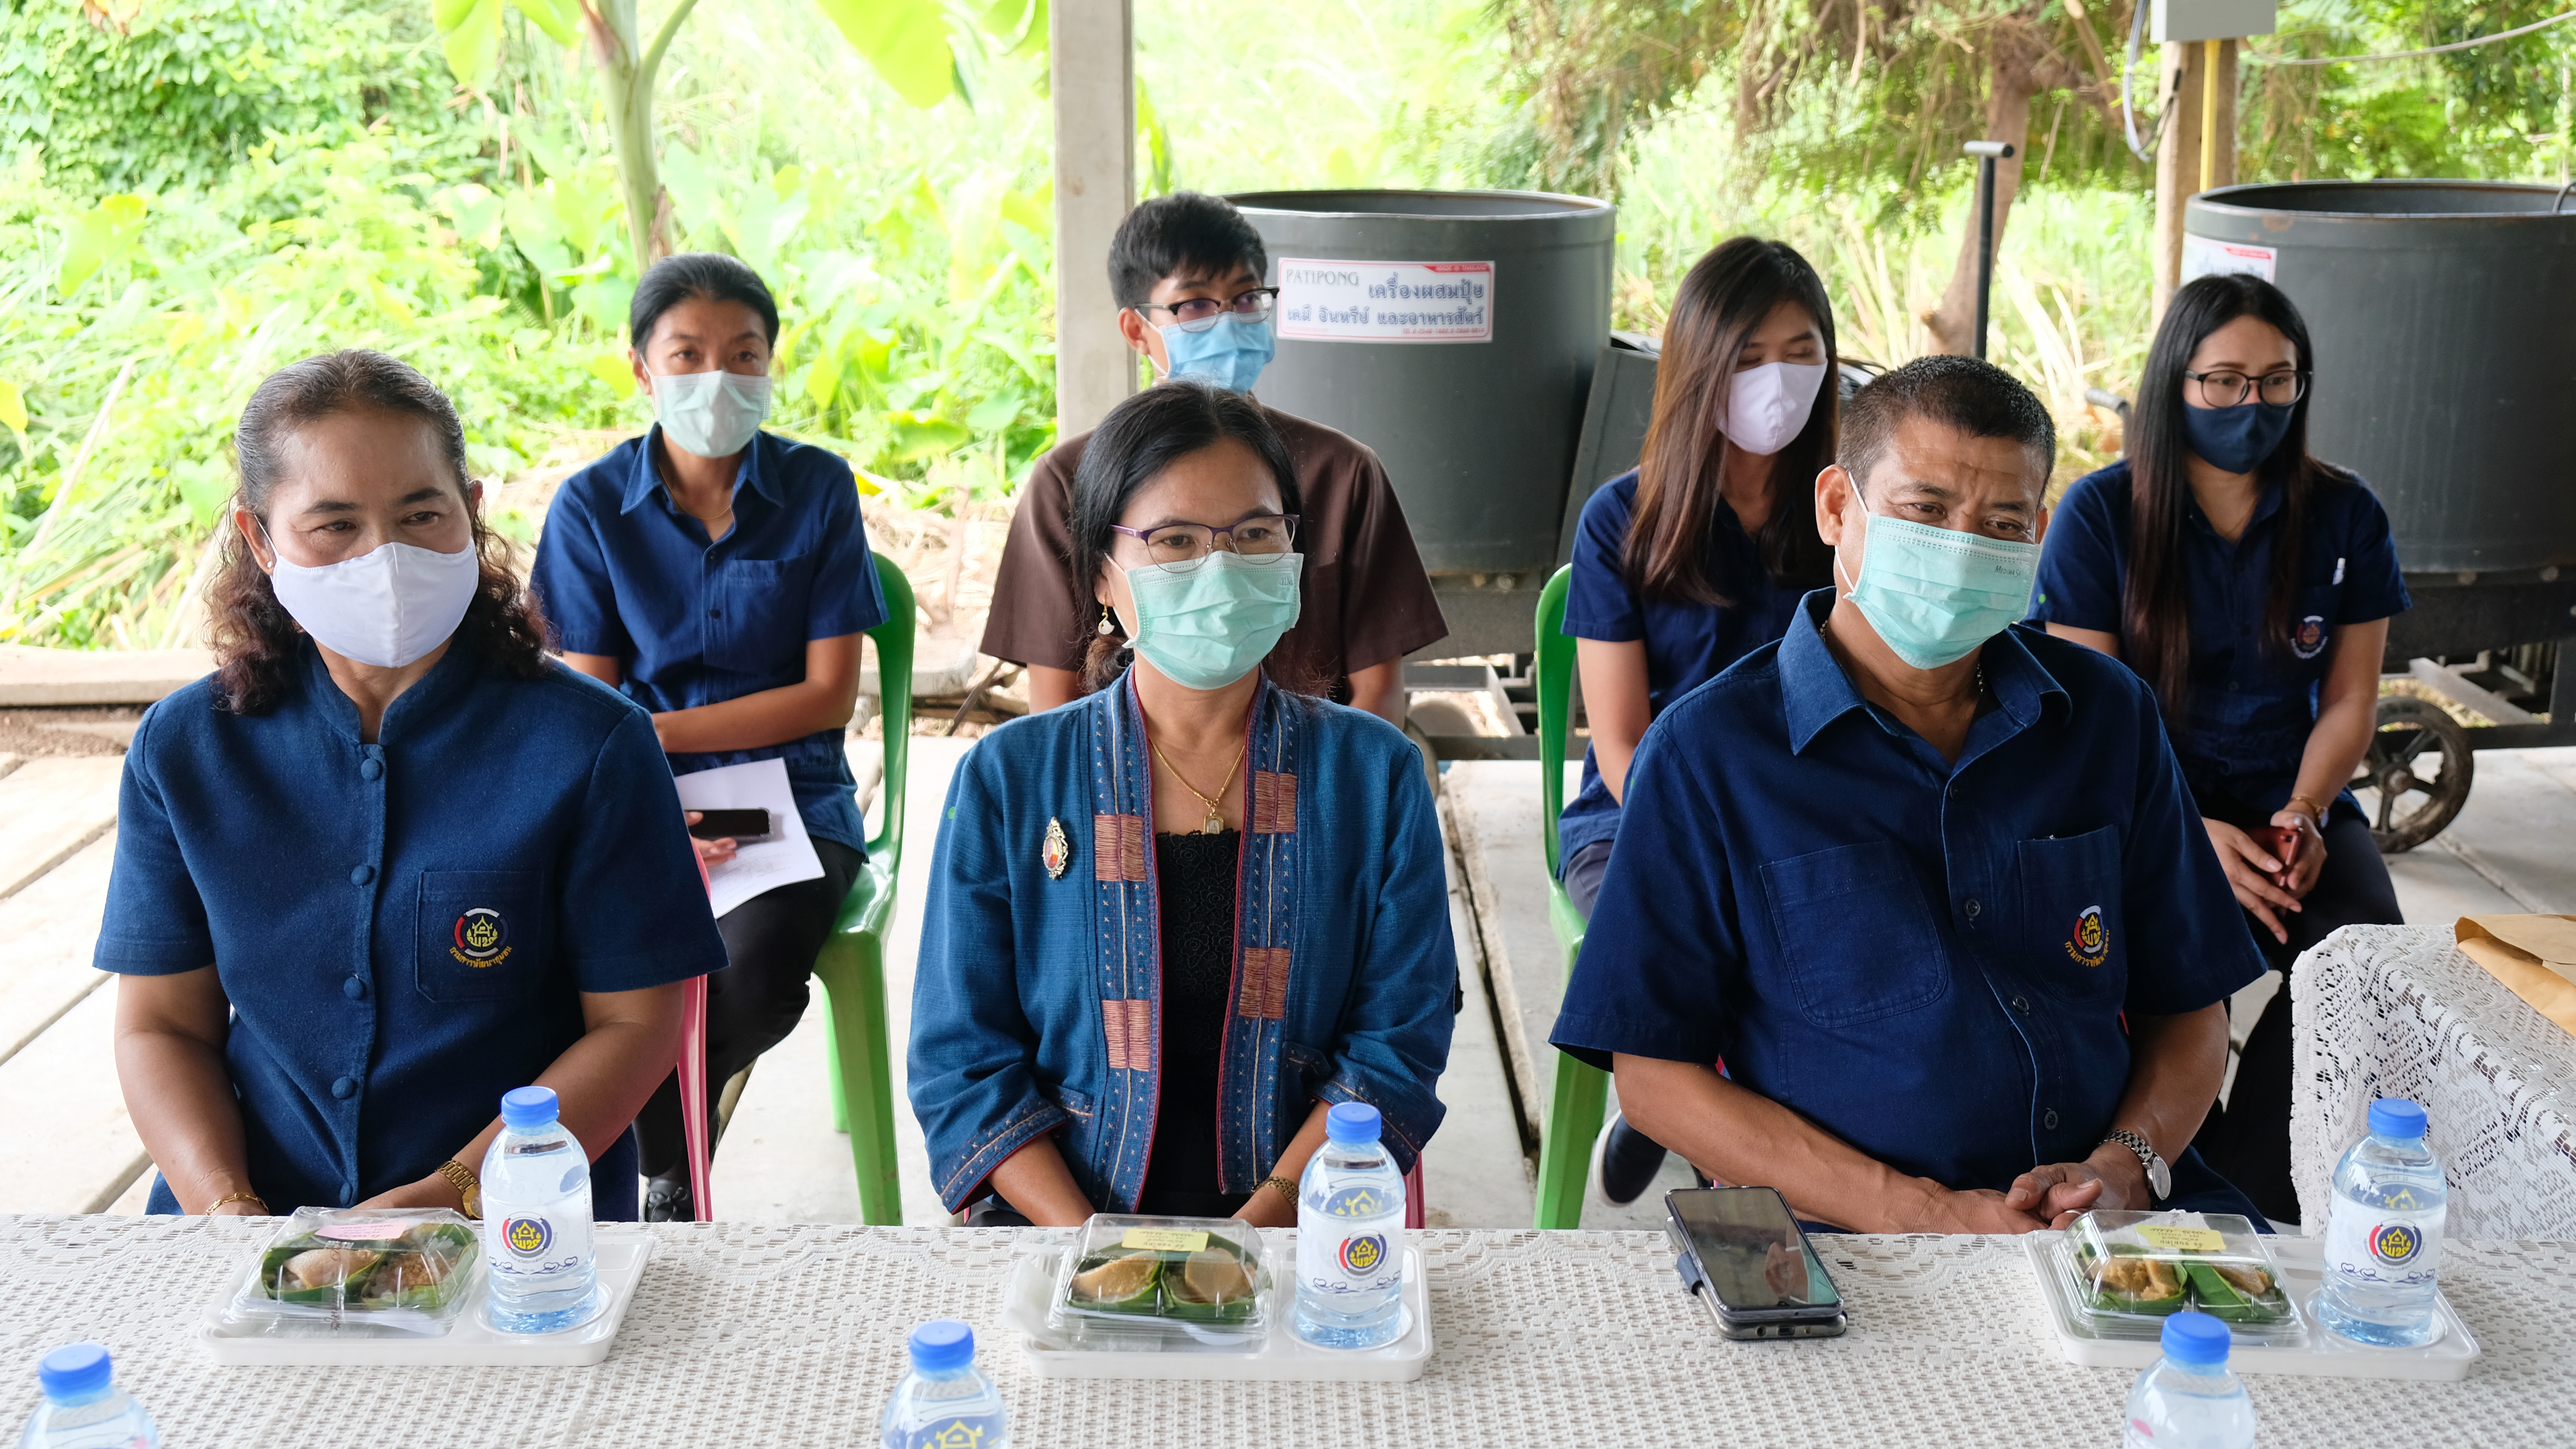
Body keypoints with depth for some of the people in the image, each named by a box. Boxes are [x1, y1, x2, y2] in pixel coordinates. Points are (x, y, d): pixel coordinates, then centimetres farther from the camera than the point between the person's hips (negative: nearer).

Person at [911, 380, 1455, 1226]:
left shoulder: (1375, 773, 5)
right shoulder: (1006, 779, 4)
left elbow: (1395, 1045, 2)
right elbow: (961, 1062, 2)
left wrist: (1265, 1222, -12)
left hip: (1298, 1227, 1)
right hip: (1055, 1223, 0)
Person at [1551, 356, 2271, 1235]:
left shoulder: (2109, 716, 13)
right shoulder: (1707, 752, -1)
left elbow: (2188, 1007, 18)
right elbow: (1656, 1076, -3)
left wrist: (2124, 1168, -4)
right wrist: (1922, 1214, -12)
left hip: (2119, 1222, 4)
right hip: (1849, 1241, -4)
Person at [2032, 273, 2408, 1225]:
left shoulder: (2345, 518, 6)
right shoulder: (2101, 515, -3)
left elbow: (2349, 700, 10)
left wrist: (2304, 813, -10)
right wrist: (2192, 832, -19)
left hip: (2296, 804, 3)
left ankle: (2247, 1207, -11)